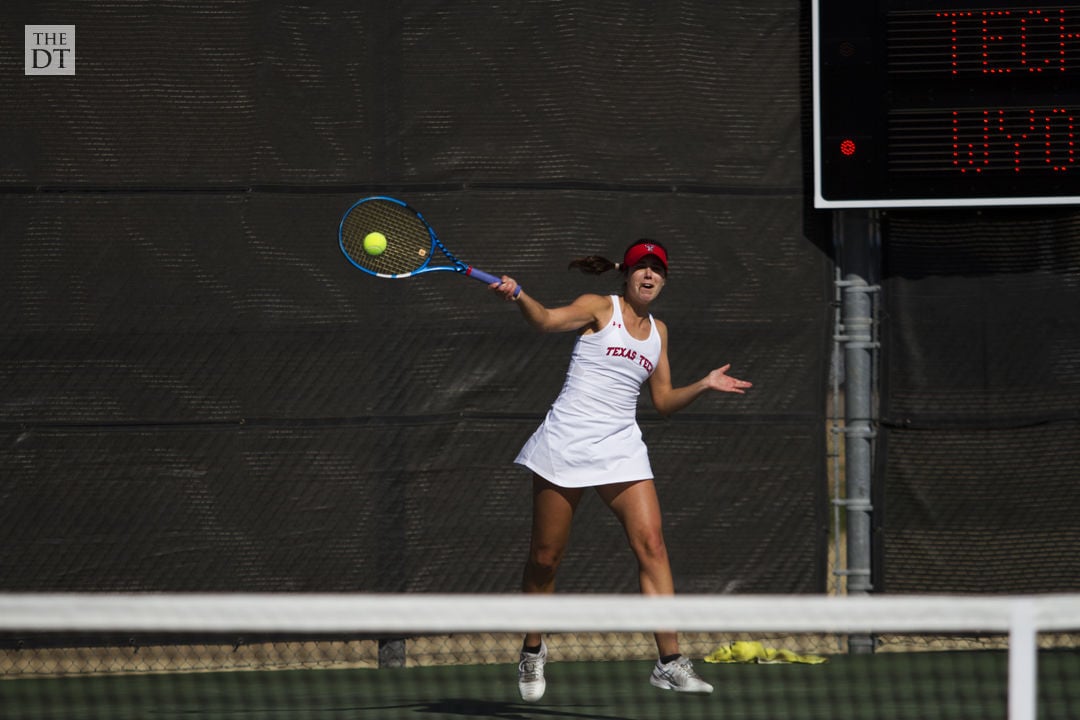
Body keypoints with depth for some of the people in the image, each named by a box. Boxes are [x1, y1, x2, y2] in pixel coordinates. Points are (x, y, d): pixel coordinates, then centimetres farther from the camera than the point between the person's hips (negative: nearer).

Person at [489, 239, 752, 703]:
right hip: (567, 439, -4)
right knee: (545, 556, 2)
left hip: (620, 447, 4)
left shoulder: (657, 332, 16)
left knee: (651, 543, -13)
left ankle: (670, 662, -17)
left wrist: (704, 385, 6)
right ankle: (533, 651, 23)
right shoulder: (601, 308, 0)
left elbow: (663, 401, 22)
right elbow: (546, 320, -18)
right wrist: (519, 297, -39)